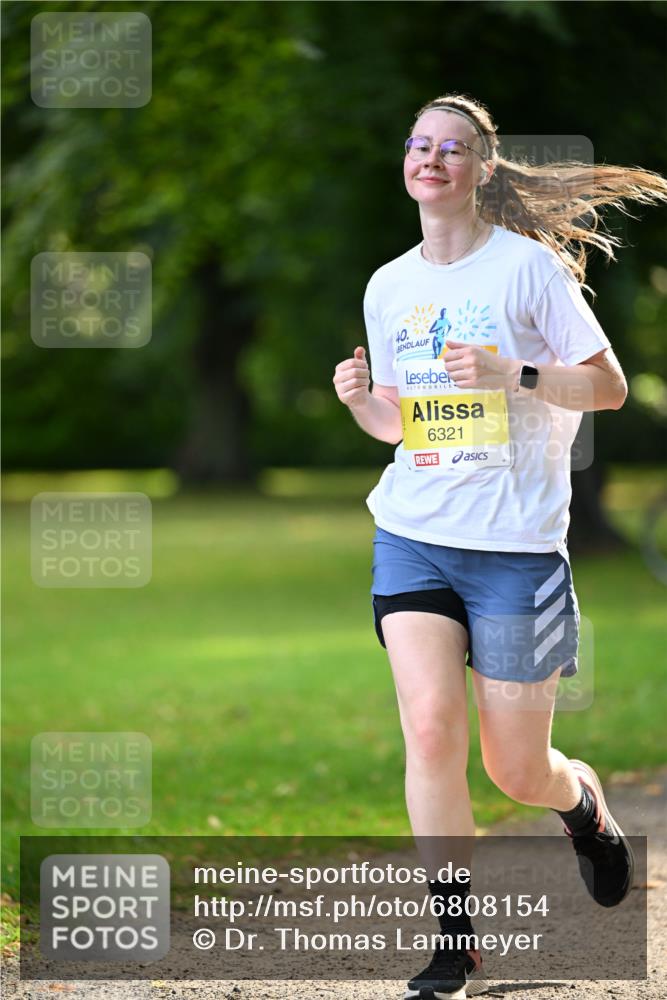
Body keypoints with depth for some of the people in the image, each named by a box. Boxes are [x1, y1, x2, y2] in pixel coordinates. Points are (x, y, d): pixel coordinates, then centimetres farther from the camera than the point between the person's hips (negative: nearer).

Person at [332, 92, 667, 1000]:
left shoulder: (529, 264, -5)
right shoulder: (388, 287, 10)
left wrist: (513, 373, -19)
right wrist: (362, 399, -2)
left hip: (517, 541, -3)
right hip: (412, 536, 3)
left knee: (518, 770, 2)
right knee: (430, 722, -16)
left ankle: (584, 802, 40)